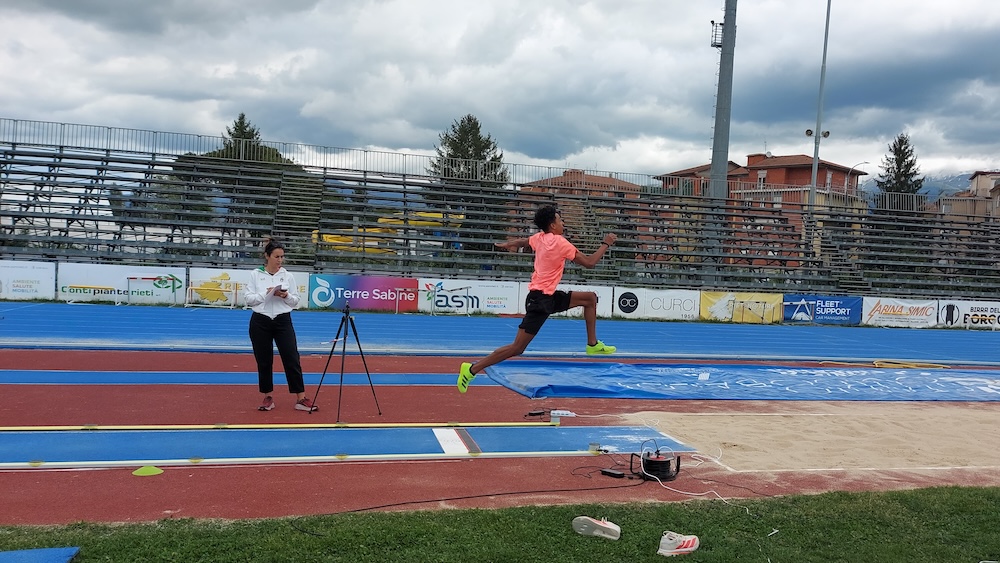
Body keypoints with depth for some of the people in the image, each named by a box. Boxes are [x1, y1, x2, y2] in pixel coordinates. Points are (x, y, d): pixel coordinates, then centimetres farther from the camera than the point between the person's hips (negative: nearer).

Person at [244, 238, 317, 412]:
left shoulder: (288, 276, 3)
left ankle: (301, 399, -2)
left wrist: (286, 296, -14)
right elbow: (248, 299, -4)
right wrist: (266, 293, -17)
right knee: (264, 361, 7)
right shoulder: (255, 275, 0)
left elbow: (295, 301, 6)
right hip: (260, 322, 0)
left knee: (292, 359, -4)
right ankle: (268, 397, 20)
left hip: (283, 321, 1)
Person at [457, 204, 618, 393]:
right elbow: (589, 263, -13)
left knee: (590, 298, 13)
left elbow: (522, 242, 29)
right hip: (540, 299, -10)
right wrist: (606, 244, -1)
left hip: (550, 296, 10)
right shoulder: (560, 242, -16)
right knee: (517, 348, -8)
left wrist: (508, 244, 51)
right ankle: (472, 369, -3)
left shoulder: (539, 238, 7)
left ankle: (593, 344, 18)